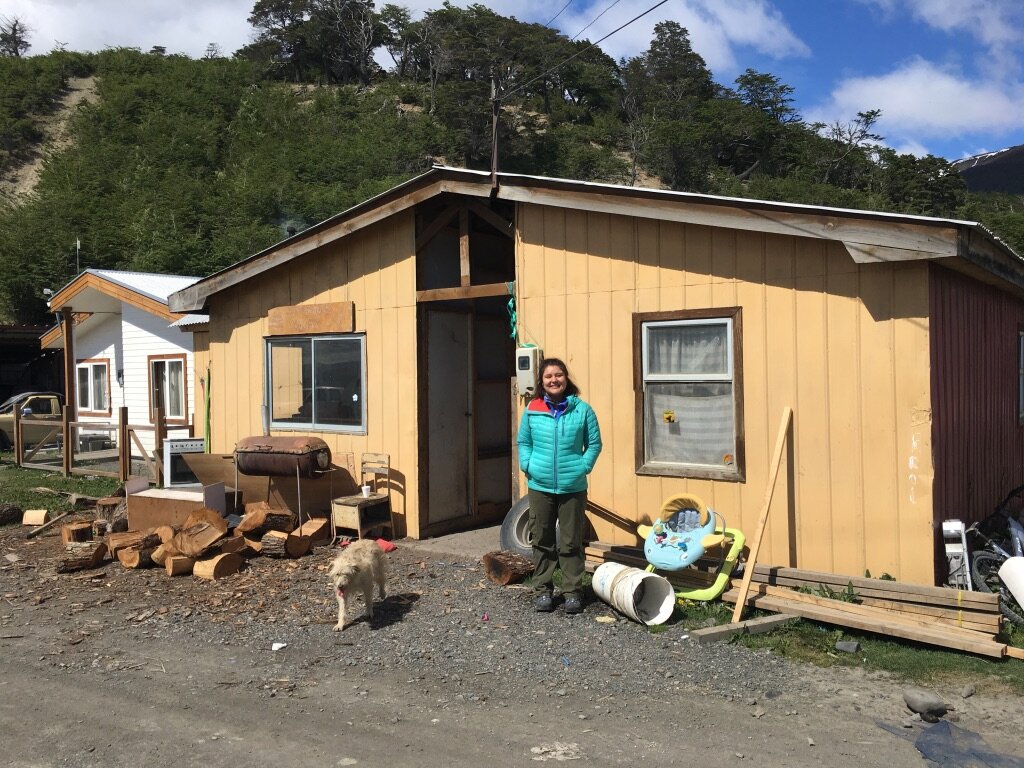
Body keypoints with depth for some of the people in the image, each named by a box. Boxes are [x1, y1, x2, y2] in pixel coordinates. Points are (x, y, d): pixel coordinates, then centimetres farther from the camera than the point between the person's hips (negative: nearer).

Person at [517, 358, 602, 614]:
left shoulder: (582, 409, -5)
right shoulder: (532, 410, 0)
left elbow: (594, 444, 2)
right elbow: (523, 442, 11)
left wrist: (583, 467, -8)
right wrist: (527, 465, -2)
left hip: (573, 487, -1)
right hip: (540, 486, 2)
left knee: (571, 542, 7)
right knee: (542, 540, 11)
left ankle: (572, 591, 18)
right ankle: (543, 590, 23)